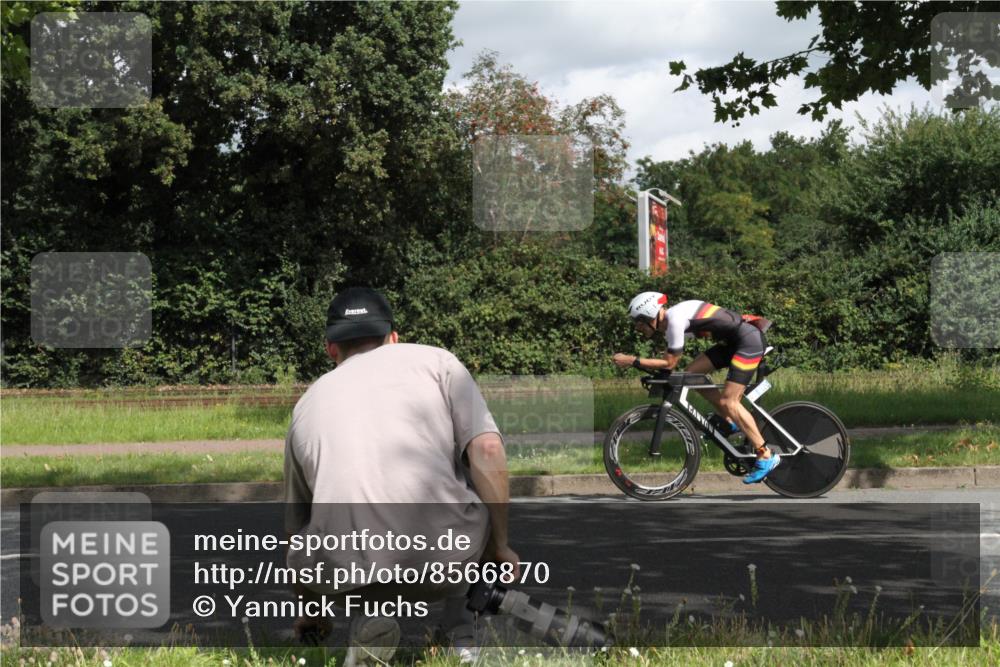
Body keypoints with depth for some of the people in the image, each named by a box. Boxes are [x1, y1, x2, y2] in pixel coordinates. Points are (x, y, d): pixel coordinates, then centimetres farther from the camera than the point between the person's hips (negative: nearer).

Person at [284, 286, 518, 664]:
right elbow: (487, 450, 2)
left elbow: (296, 524, 37)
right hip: (443, 558, -1)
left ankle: (368, 617, 11)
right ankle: (458, 625, 23)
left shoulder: (307, 403, 26)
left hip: (343, 576, 2)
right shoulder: (435, 361, 16)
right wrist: (499, 545, 12)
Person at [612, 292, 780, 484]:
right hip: (732, 342, 9)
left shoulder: (675, 319, -19)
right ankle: (730, 422, 14)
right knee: (691, 373, 5)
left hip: (750, 340, -9)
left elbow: (669, 363, -16)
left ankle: (766, 456, -10)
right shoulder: (668, 321, 10)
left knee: (728, 400, -13)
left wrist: (633, 361, -13)